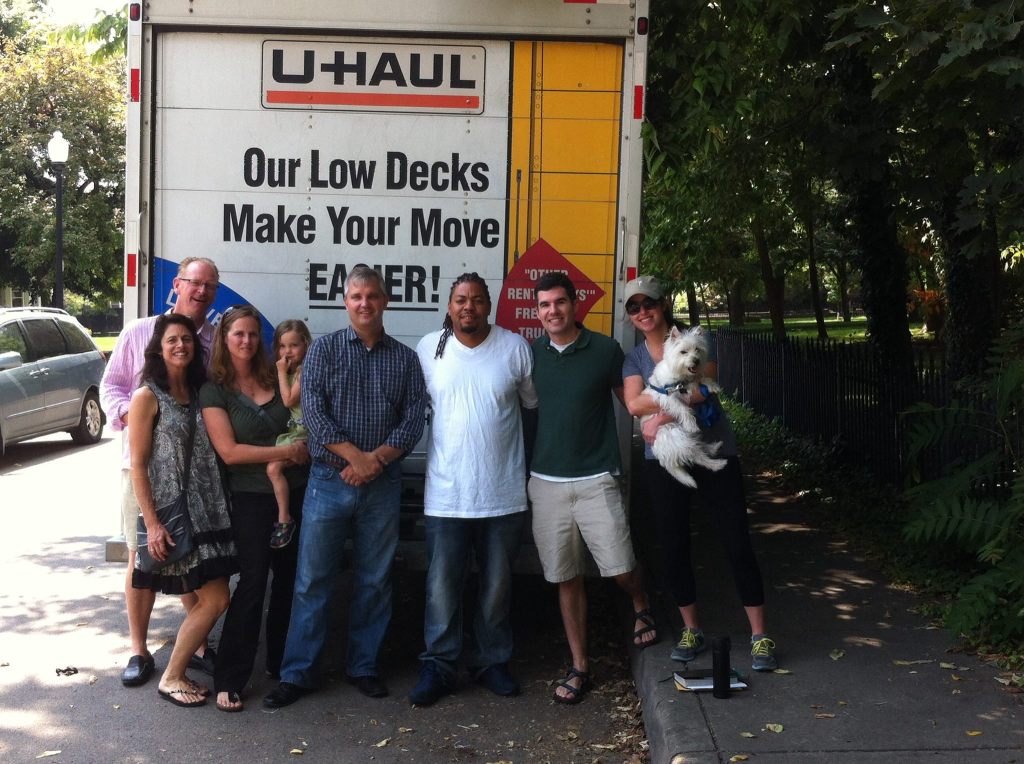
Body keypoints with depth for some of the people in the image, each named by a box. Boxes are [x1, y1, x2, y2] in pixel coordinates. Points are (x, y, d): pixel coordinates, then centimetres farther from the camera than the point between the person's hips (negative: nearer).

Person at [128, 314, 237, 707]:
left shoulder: (200, 394, 12)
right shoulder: (147, 397, -6)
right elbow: (138, 466, -8)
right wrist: (152, 524, -14)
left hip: (208, 512, 6)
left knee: (205, 599, 5)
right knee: (215, 600, -8)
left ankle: (177, 672, 22)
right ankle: (171, 679, 9)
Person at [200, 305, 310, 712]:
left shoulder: (276, 380, 9)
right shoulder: (214, 391, -4)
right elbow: (229, 451, -13)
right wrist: (287, 451, -13)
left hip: (294, 492, 5)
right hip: (252, 498, -5)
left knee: (289, 578, 11)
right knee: (253, 582, -6)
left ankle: (281, 663, 26)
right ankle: (228, 679, 3)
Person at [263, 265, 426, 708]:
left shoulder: (404, 358, 8)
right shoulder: (324, 349, 4)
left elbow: (413, 419, 1)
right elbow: (313, 411, -7)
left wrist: (378, 459, -14)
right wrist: (355, 455, -16)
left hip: (383, 485, 2)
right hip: (329, 480, -2)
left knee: (374, 581, 9)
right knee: (313, 580, 1)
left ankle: (363, 667, 22)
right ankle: (297, 673, 9)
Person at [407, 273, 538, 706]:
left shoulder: (515, 347, -1)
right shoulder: (429, 349, 1)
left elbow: (536, 402, 7)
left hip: (504, 494, 1)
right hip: (446, 494, 0)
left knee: (497, 585, 12)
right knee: (442, 586, 2)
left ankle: (492, 661, 27)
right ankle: (438, 666, 15)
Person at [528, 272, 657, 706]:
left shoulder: (604, 350, -1)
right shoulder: (530, 354, 5)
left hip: (595, 480, -2)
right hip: (546, 482, 2)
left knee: (619, 567, -4)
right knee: (566, 578, 7)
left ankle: (641, 607, 32)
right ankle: (579, 666, 19)